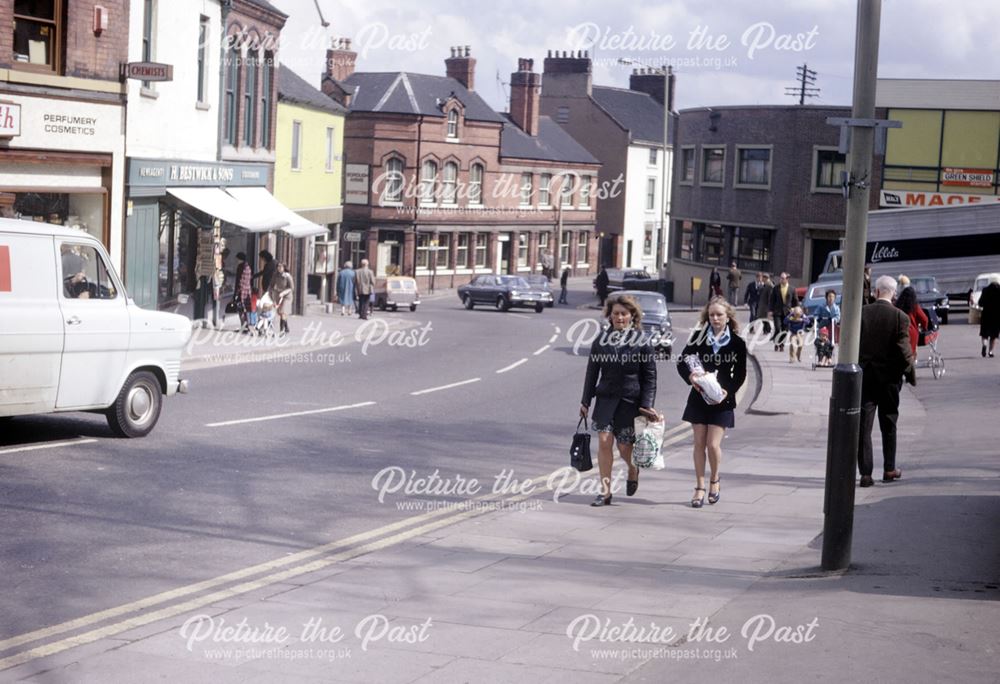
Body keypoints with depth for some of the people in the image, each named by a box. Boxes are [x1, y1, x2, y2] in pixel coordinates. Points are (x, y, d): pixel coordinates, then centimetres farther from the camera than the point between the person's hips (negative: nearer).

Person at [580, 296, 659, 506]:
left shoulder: (642, 342, -3)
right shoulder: (601, 341, 4)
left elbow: (649, 377, -1)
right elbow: (592, 372, 10)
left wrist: (647, 405, -9)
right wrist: (585, 401, 8)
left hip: (630, 400, -2)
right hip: (605, 398, 2)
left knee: (624, 447, 1)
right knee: (604, 442, -8)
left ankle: (633, 470, 36)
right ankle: (605, 490, 0)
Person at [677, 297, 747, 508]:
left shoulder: (737, 343, -3)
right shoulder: (699, 336, 0)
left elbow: (740, 374, 0)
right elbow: (682, 361, 0)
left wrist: (728, 391, -16)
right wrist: (690, 376, -20)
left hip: (721, 400, -2)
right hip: (699, 397, 2)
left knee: (713, 444, -7)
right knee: (699, 443, 4)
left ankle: (715, 479, 20)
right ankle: (700, 487, 14)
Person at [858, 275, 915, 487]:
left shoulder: (861, 313, -6)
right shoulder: (900, 317, -10)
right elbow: (904, 350, -9)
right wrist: (911, 374, 5)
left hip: (864, 376, 0)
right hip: (889, 377, 0)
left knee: (863, 425, 2)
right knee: (889, 424, 15)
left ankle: (866, 473, -1)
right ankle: (889, 469, 24)